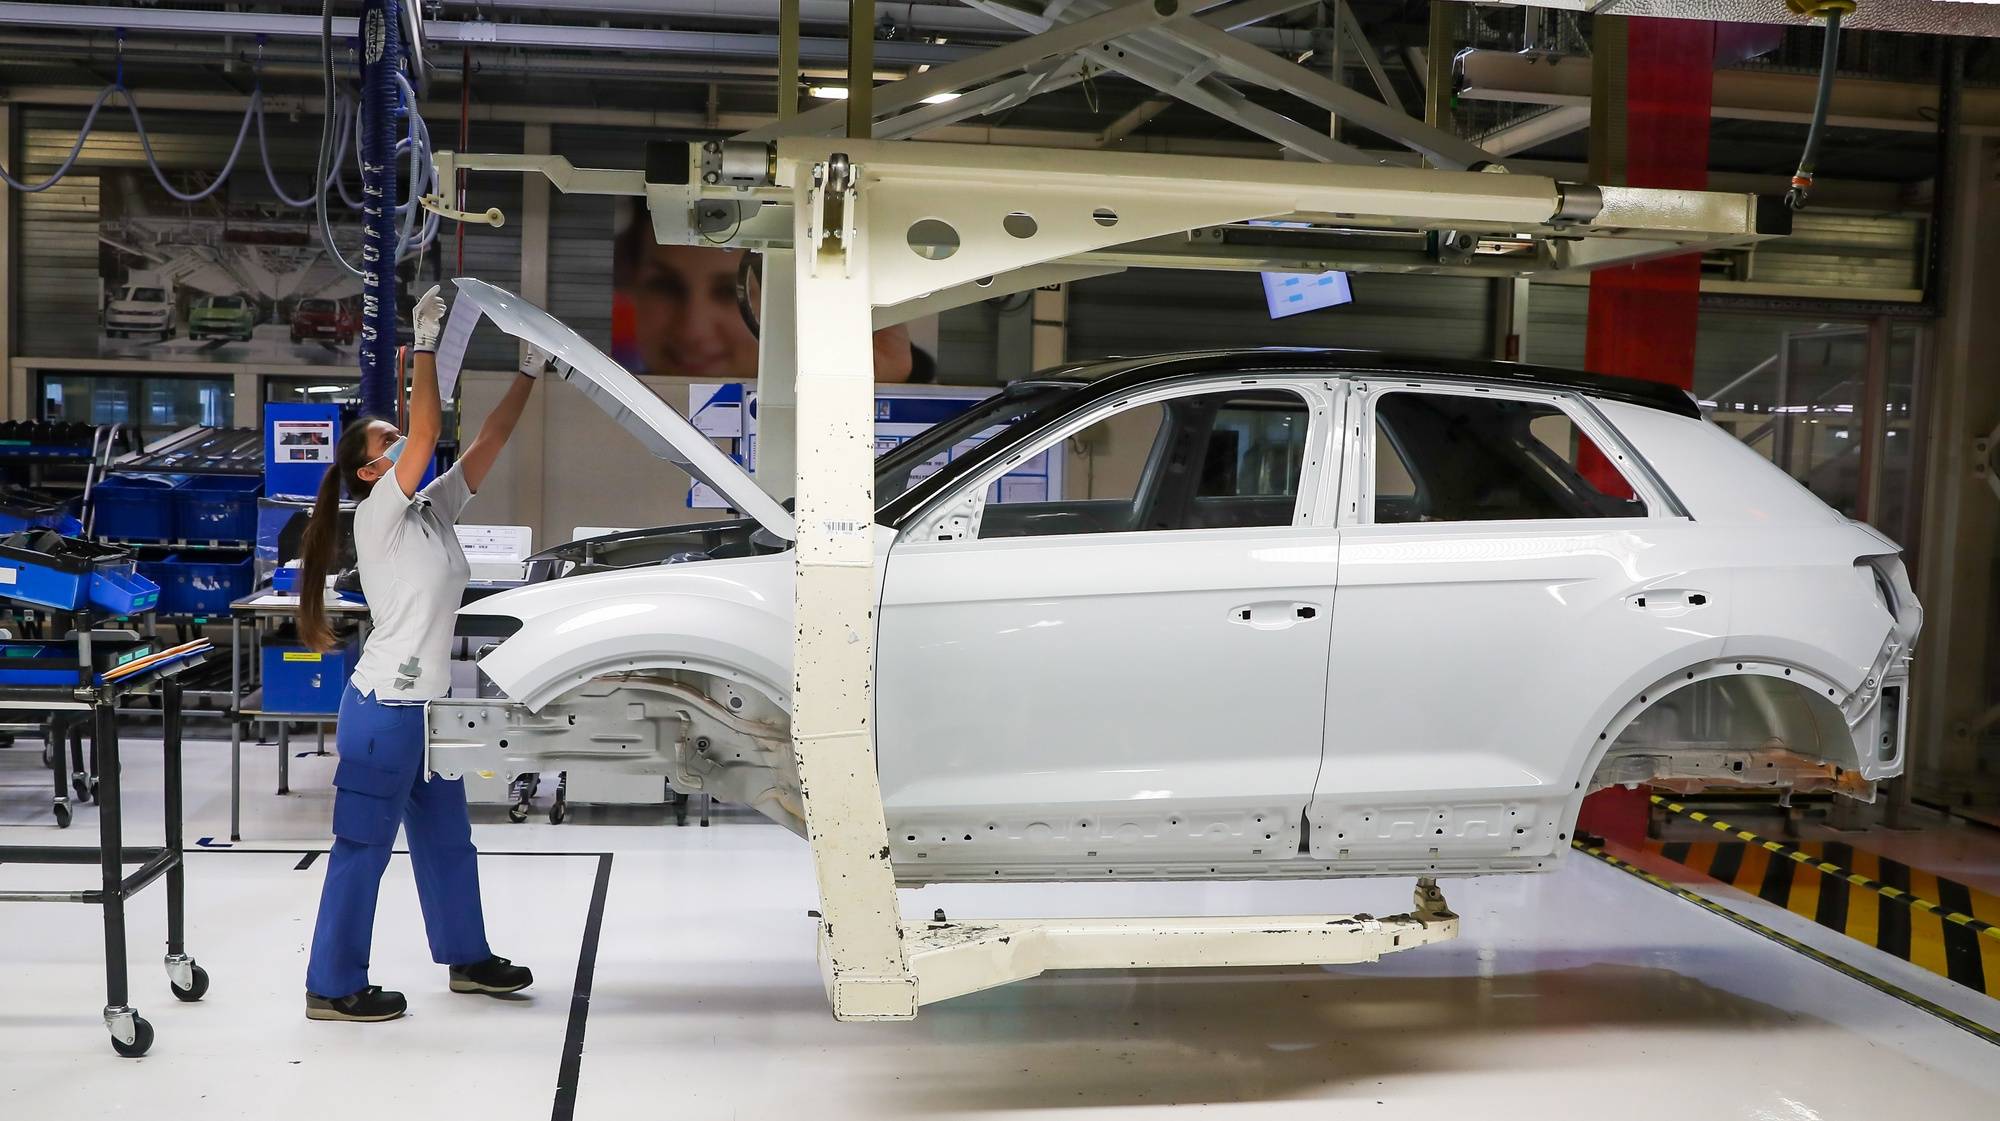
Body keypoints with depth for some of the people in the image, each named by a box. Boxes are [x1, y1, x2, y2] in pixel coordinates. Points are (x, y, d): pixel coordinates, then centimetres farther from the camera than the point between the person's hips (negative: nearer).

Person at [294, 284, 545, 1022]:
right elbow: (427, 434, -22)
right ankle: (333, 987, 8)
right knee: (363, 847, -1)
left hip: (427, 705, 9)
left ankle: (466, 957, 32)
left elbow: (488, 441, 8)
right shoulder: (378, 516, -11)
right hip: (384, 707, -9)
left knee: (447, 837, 18)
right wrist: (426, 345, -20)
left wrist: (530, 372, 5)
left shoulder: (434, 509, 10)